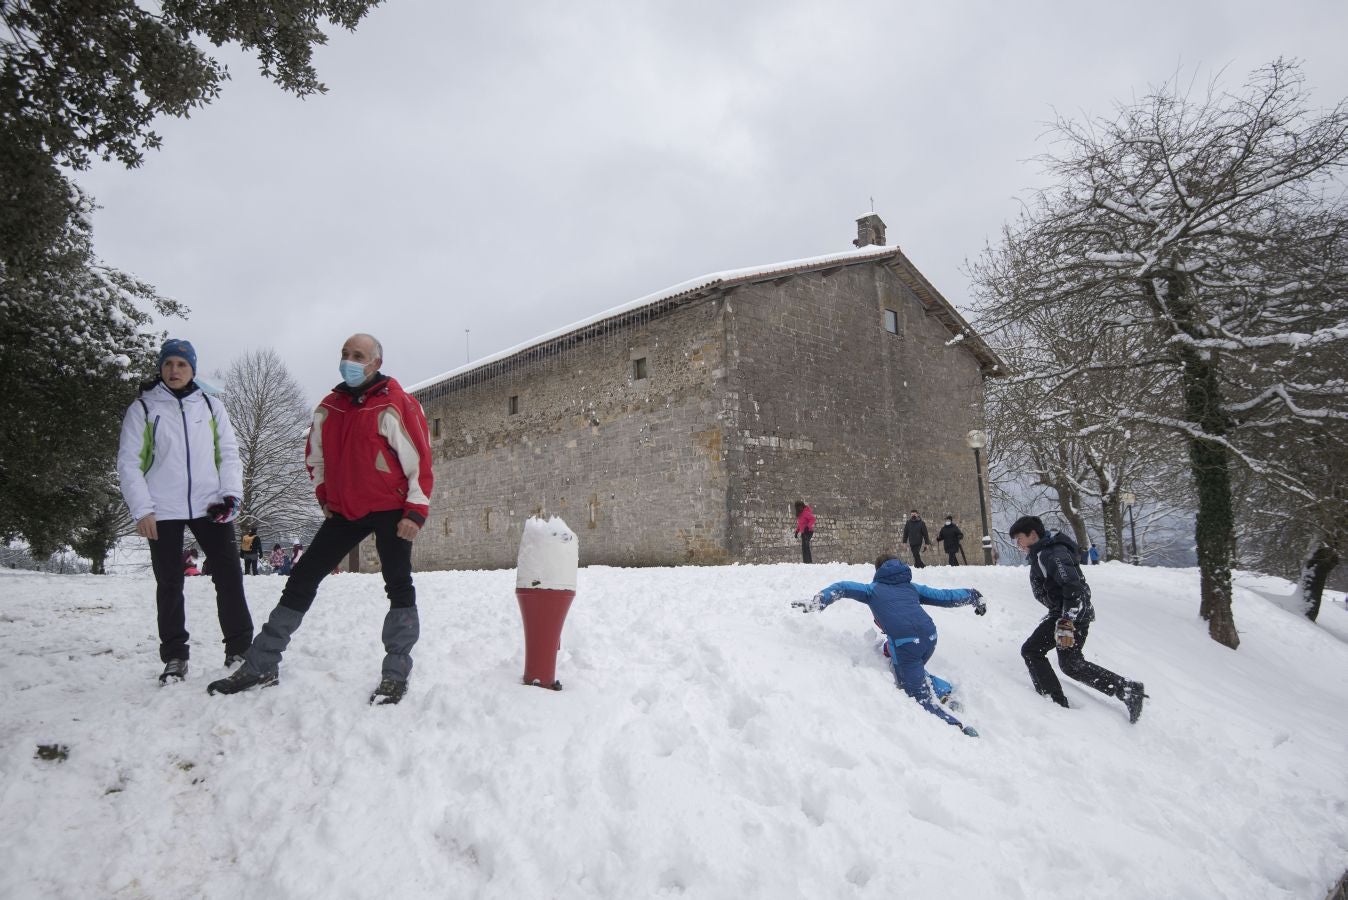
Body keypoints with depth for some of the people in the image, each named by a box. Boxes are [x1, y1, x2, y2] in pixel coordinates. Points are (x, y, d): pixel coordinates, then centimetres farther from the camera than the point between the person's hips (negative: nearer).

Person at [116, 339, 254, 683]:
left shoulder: (211, 407, 10)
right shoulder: (142, 409, 5)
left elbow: (229, 454, 8)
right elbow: (129, 463, 1)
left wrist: (231, 494, -6)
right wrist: (142, 509, -8)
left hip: (210, 506, 1)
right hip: (163, 510, -1)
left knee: (229, 574, -1)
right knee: (169, 583, 5)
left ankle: (239, 649, 9)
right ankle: (174, 657, 16)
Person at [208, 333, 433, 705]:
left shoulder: (396, 404, -12)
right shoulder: (328, 407, 8)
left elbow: (420, 459, -13)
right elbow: (315, 456, 22)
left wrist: (416, 512, -17)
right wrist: (324, 497, 13)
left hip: (390, 510, -6)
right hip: (344, 511, 6)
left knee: (398, 586, -5)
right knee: (301, 578, 6)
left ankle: (396, 675, 5)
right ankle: (261, 665, 16)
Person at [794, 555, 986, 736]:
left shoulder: (873, 589, 20)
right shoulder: (912, 587, 27)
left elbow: (841, 588, 7)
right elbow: (945, 596, 30)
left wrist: (816, 603, -2)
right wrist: (975, 597, 46)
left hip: (905, 643, -5)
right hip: (930, 639, 5)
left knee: (920, 700, 0)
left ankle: (958, 727, -20)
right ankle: (942, 689, 25)